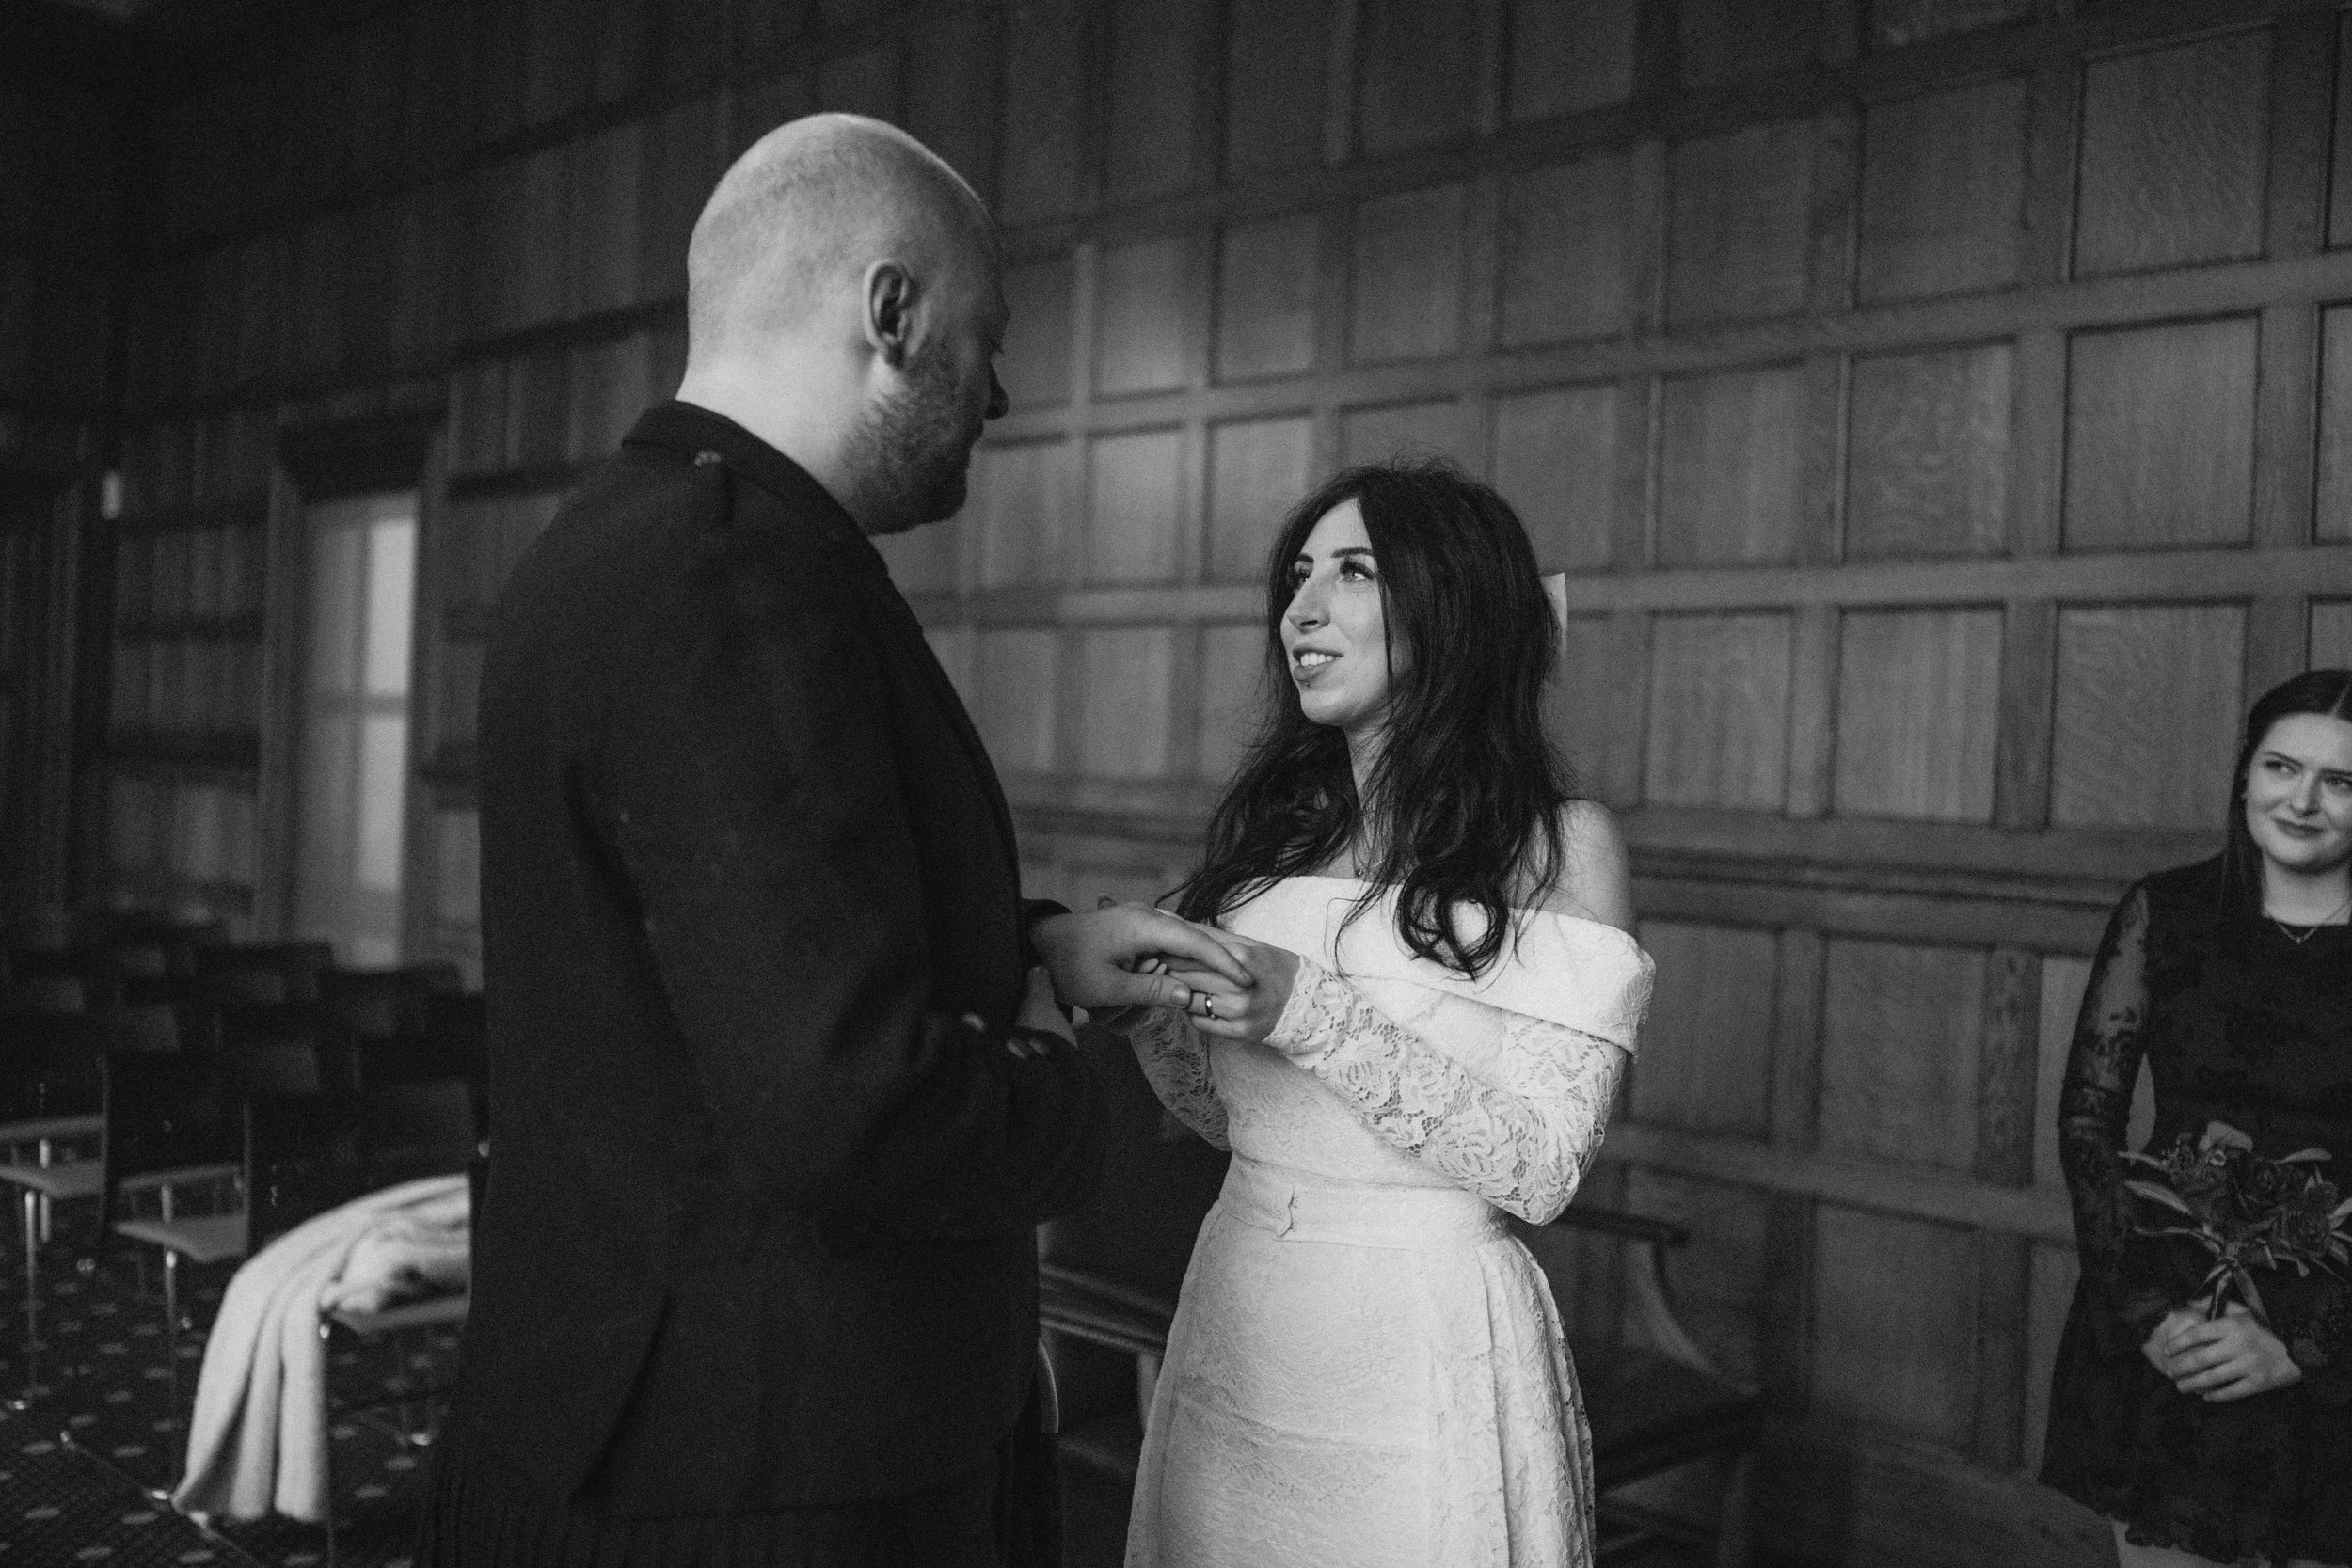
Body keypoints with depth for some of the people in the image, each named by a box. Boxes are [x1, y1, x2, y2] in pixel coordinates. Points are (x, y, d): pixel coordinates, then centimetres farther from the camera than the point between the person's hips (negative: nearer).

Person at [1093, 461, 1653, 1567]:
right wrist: (1143, 1010, -8)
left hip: (1421, 1350, -5)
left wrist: (1312, 1012, -22)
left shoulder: (1561, 845, -8)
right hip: (1233, 1326, 5)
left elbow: (1538, 1169, -14)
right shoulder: (1273, 827, 6)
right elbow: (1234, 1116, 11)